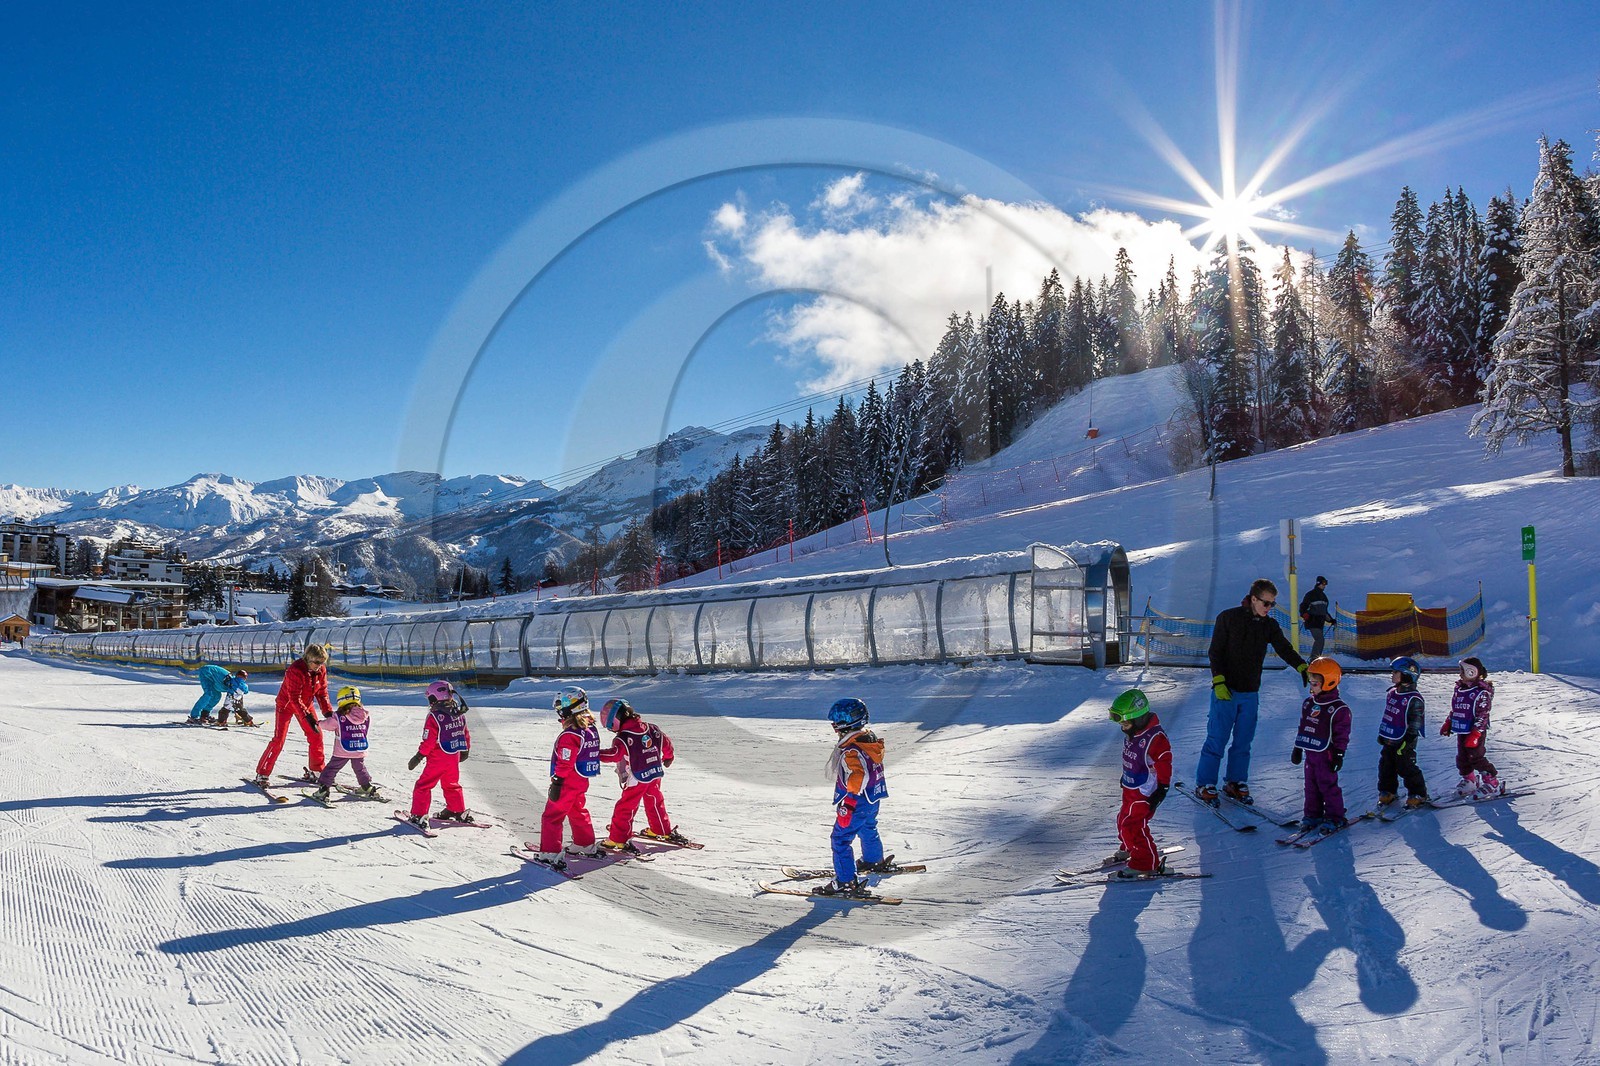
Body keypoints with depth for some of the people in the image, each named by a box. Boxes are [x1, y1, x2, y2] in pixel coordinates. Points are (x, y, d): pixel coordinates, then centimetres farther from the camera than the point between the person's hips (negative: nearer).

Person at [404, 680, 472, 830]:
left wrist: (418, 757, -8)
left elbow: (429, 741, -18)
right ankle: (459, 812, 29)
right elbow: (466, 734, 12)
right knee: (451, 785, 24)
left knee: (423, 786, 5)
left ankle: (418, 816, 1)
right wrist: (465, 750, 27)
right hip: (454, 757, 7)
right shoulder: (459, 714, 2)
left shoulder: (434, 716, -18)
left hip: (438, 759, -7)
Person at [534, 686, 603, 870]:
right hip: (582, 782, 9)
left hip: (567, 784, -9)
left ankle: (550, 854, 2)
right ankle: (587, 846, 36)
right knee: (579, 812, 25)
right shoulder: (591, 729, 3)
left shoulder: (569, 735, -24)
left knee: (552, 817, 2)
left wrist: (556, 784, -16)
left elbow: (564, 764, -23)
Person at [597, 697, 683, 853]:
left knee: (624, 808, 3)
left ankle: (617, 839, 4)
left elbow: (613, 755, -25)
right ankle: (664, 831, 37)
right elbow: (666, 742, 11)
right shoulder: (651, 729, 1)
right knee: (655, 802, 25)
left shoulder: (623, 738, -20)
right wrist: (668, 758, 28)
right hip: (656, 775, 7)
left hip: (637, 779, -7)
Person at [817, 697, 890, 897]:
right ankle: (875, 861, 53)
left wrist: (849, 803, -43)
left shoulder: (851, 751, -29)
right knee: (868, 829, 32)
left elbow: (858, 775, -42)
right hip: (874, 798, 10)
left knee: (841, 840, 0)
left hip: (858, 803, -10)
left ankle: (846, 882, 1)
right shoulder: (870, 738, 1)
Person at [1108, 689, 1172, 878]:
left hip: (1145, 792, -9)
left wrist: (1161, 790, -19)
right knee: (1123, 820, 21)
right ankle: (1131, 848, 45)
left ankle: (1147, 864, 2)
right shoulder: (1131, 732, 2)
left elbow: (1164, 765, -21)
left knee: (1132, 826, -10)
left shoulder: (1155, 738, -26)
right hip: (1131, 788, 9)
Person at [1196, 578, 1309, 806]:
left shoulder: (1270, 625, 7)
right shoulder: (1228, 618, -6)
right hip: (1225, 691, -5)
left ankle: (1235, 782, 22)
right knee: (1217, 739, -3)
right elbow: (1215, 652, -7)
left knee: (1244, 741, 9)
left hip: (1251, 693, 5)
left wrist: (1302, 668, -22)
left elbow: (1285, 649, -3)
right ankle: (1204, 785, 5)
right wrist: (1219, 682, -15)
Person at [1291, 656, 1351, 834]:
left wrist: (1339, 755, -12)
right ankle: (1313, 814, 22)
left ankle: (1334, 817, 10)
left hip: (1326, 755, -7)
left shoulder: (1339, 709, -12)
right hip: (1309, 753, 7)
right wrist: (1297, 749, 17)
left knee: (1328, 786, -1)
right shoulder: (1308, 703, 9)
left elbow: (1342, 734, -11)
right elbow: (1303, 727, 17)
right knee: (1311, 786, 12)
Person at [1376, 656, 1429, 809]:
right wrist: (1381, 733, 18)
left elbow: (1416, 722, -16)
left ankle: (1418, 794, 16)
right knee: (1385, 766, 13)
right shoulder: (1392, 693, 8)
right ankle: (1387, 792, 26)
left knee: (1405, 768, 0)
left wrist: (1408, 740, -18)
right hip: (1389, 740, 8)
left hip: (1403, 741, -8)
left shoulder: (1414, 699, -17)